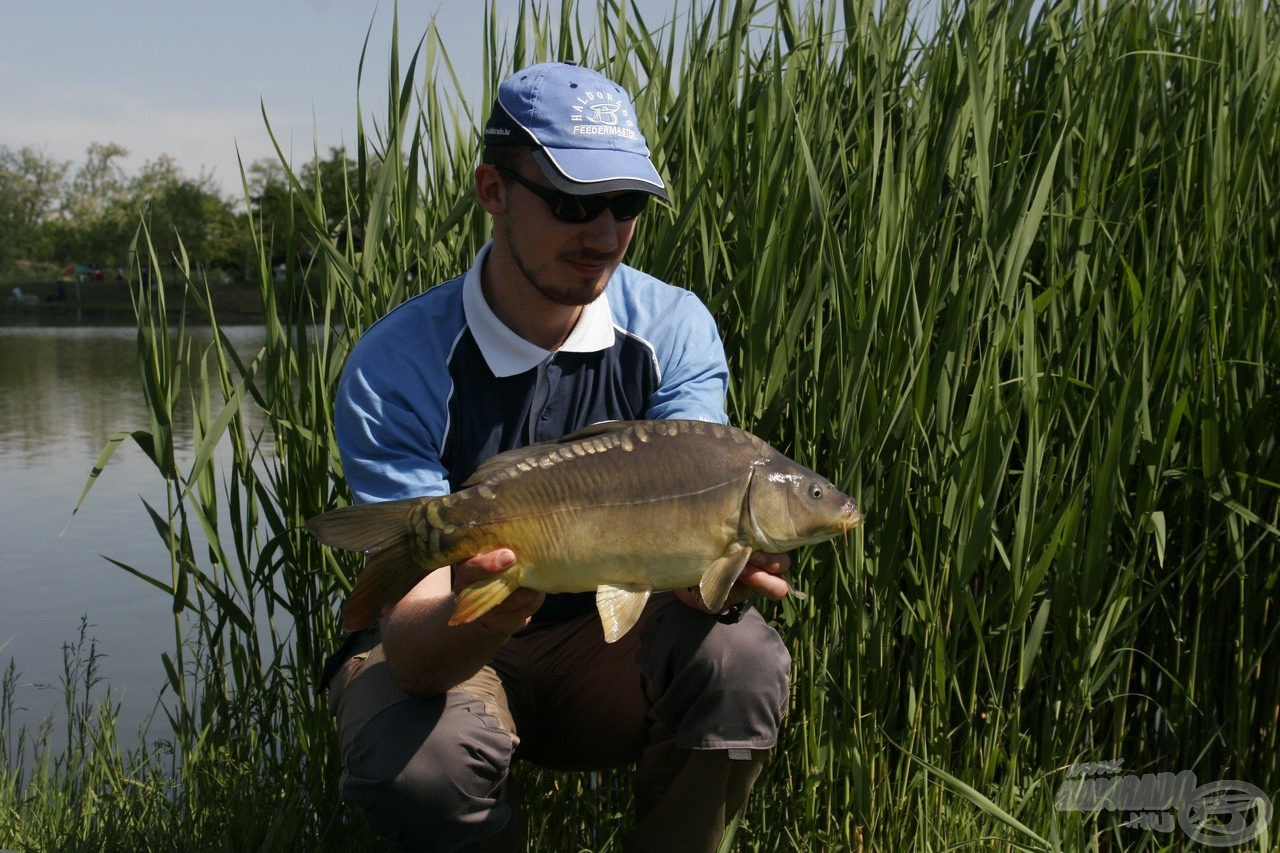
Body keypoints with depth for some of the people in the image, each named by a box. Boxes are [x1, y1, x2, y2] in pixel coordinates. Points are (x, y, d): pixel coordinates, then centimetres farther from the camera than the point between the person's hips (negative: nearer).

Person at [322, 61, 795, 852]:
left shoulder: (674, 331, -12)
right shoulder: (396, 369, -22)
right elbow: (412, 655, -29)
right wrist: (478, 615, -53)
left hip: (606, 641, 2)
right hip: (440, 654, -2)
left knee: (740, 658, -29)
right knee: (420, 762, -36)